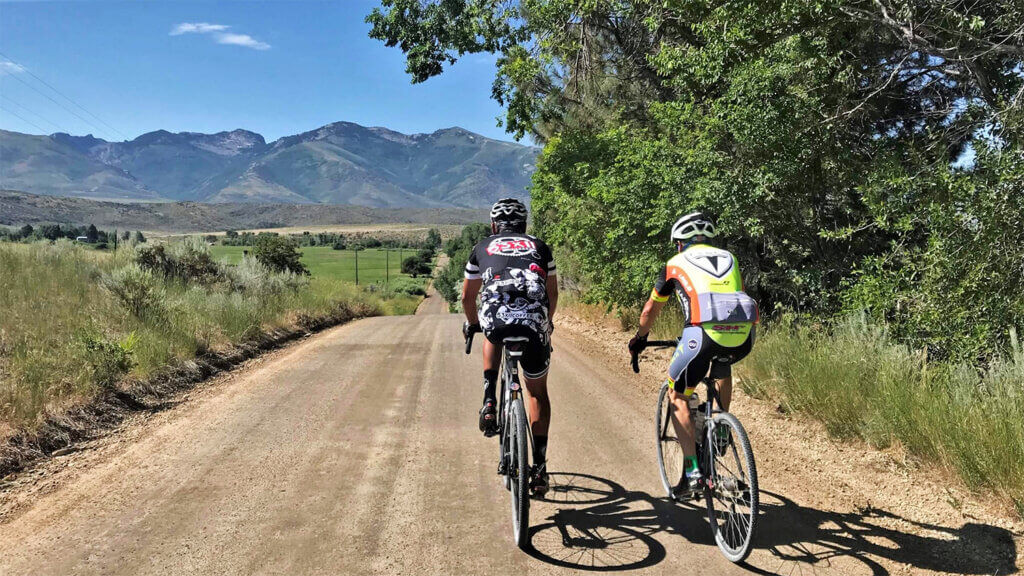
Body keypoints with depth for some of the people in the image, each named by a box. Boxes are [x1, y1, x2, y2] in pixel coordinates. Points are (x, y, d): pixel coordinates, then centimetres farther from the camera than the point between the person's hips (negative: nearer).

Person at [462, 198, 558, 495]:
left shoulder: (483, 248, 25)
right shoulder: (539, 247, 26)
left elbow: (467, 296, 32)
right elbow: (553, 294, 32)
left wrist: (472, 324, 50)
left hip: (495, 320, 0)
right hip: (534, 323, 1)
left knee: (494, 336, 39)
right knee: (538, 391, 20)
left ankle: (490, 401, 18)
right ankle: (539, 467, 16)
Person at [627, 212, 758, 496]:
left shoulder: (675, 264, 20)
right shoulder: (729, 258, 29)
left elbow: (650, 309, 31)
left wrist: (639, 338, 48)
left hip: (705, 332, -4)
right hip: (743, 336, 4)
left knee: (678, 397, 15)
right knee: (722, 363, 39)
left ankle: (692, 470, 8)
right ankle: (721, 427, 33)